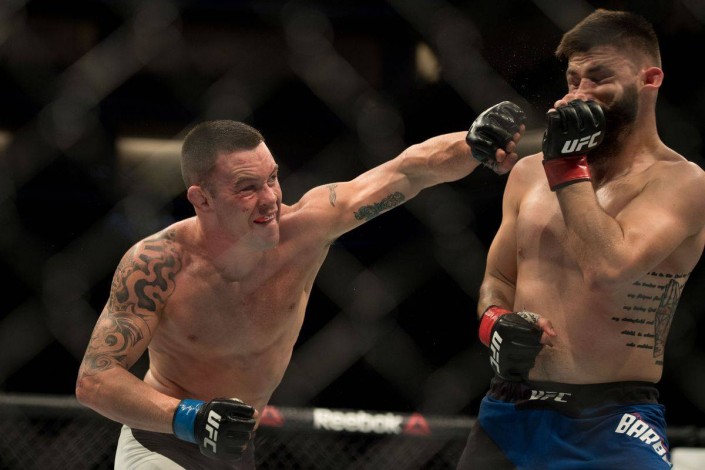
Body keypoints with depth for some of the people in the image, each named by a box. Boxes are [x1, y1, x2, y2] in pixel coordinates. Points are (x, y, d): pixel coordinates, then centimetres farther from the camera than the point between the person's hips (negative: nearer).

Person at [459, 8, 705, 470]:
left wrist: (568, 165, -13)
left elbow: (610, 266, -22)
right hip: (509, 413, 5)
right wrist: (494, 321, -3)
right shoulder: (530, 173, 11)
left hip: (610, 420, -5)